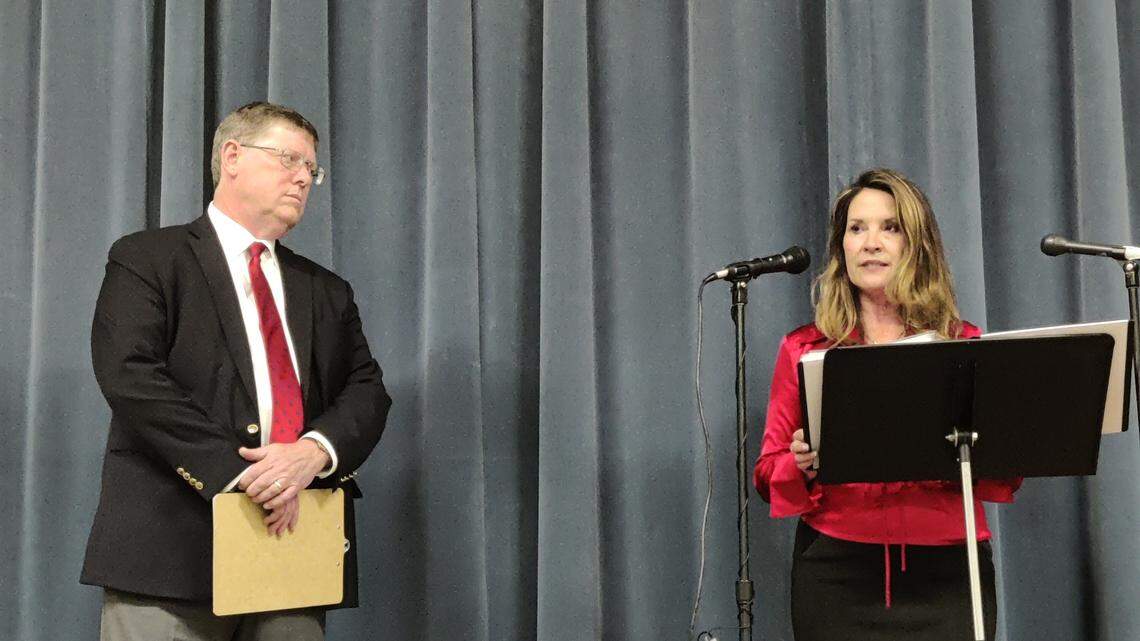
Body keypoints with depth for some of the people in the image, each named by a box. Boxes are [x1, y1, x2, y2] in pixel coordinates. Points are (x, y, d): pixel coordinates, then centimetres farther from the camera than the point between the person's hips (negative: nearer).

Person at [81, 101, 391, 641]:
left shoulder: (327, 292, 21)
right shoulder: (146, 259, 4)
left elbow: (367, 392, 10)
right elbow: (132, 376, -10)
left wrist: (315, 451, -12)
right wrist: (236, 471, -18)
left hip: (293, 531, 4)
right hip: (173, 550, -4)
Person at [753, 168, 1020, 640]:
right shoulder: (803, 349, 7)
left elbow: (1008, 472, 6)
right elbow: (769, 475, 8)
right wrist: (803, 464, -14)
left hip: (947, 571, 0)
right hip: (836, 575, 0)